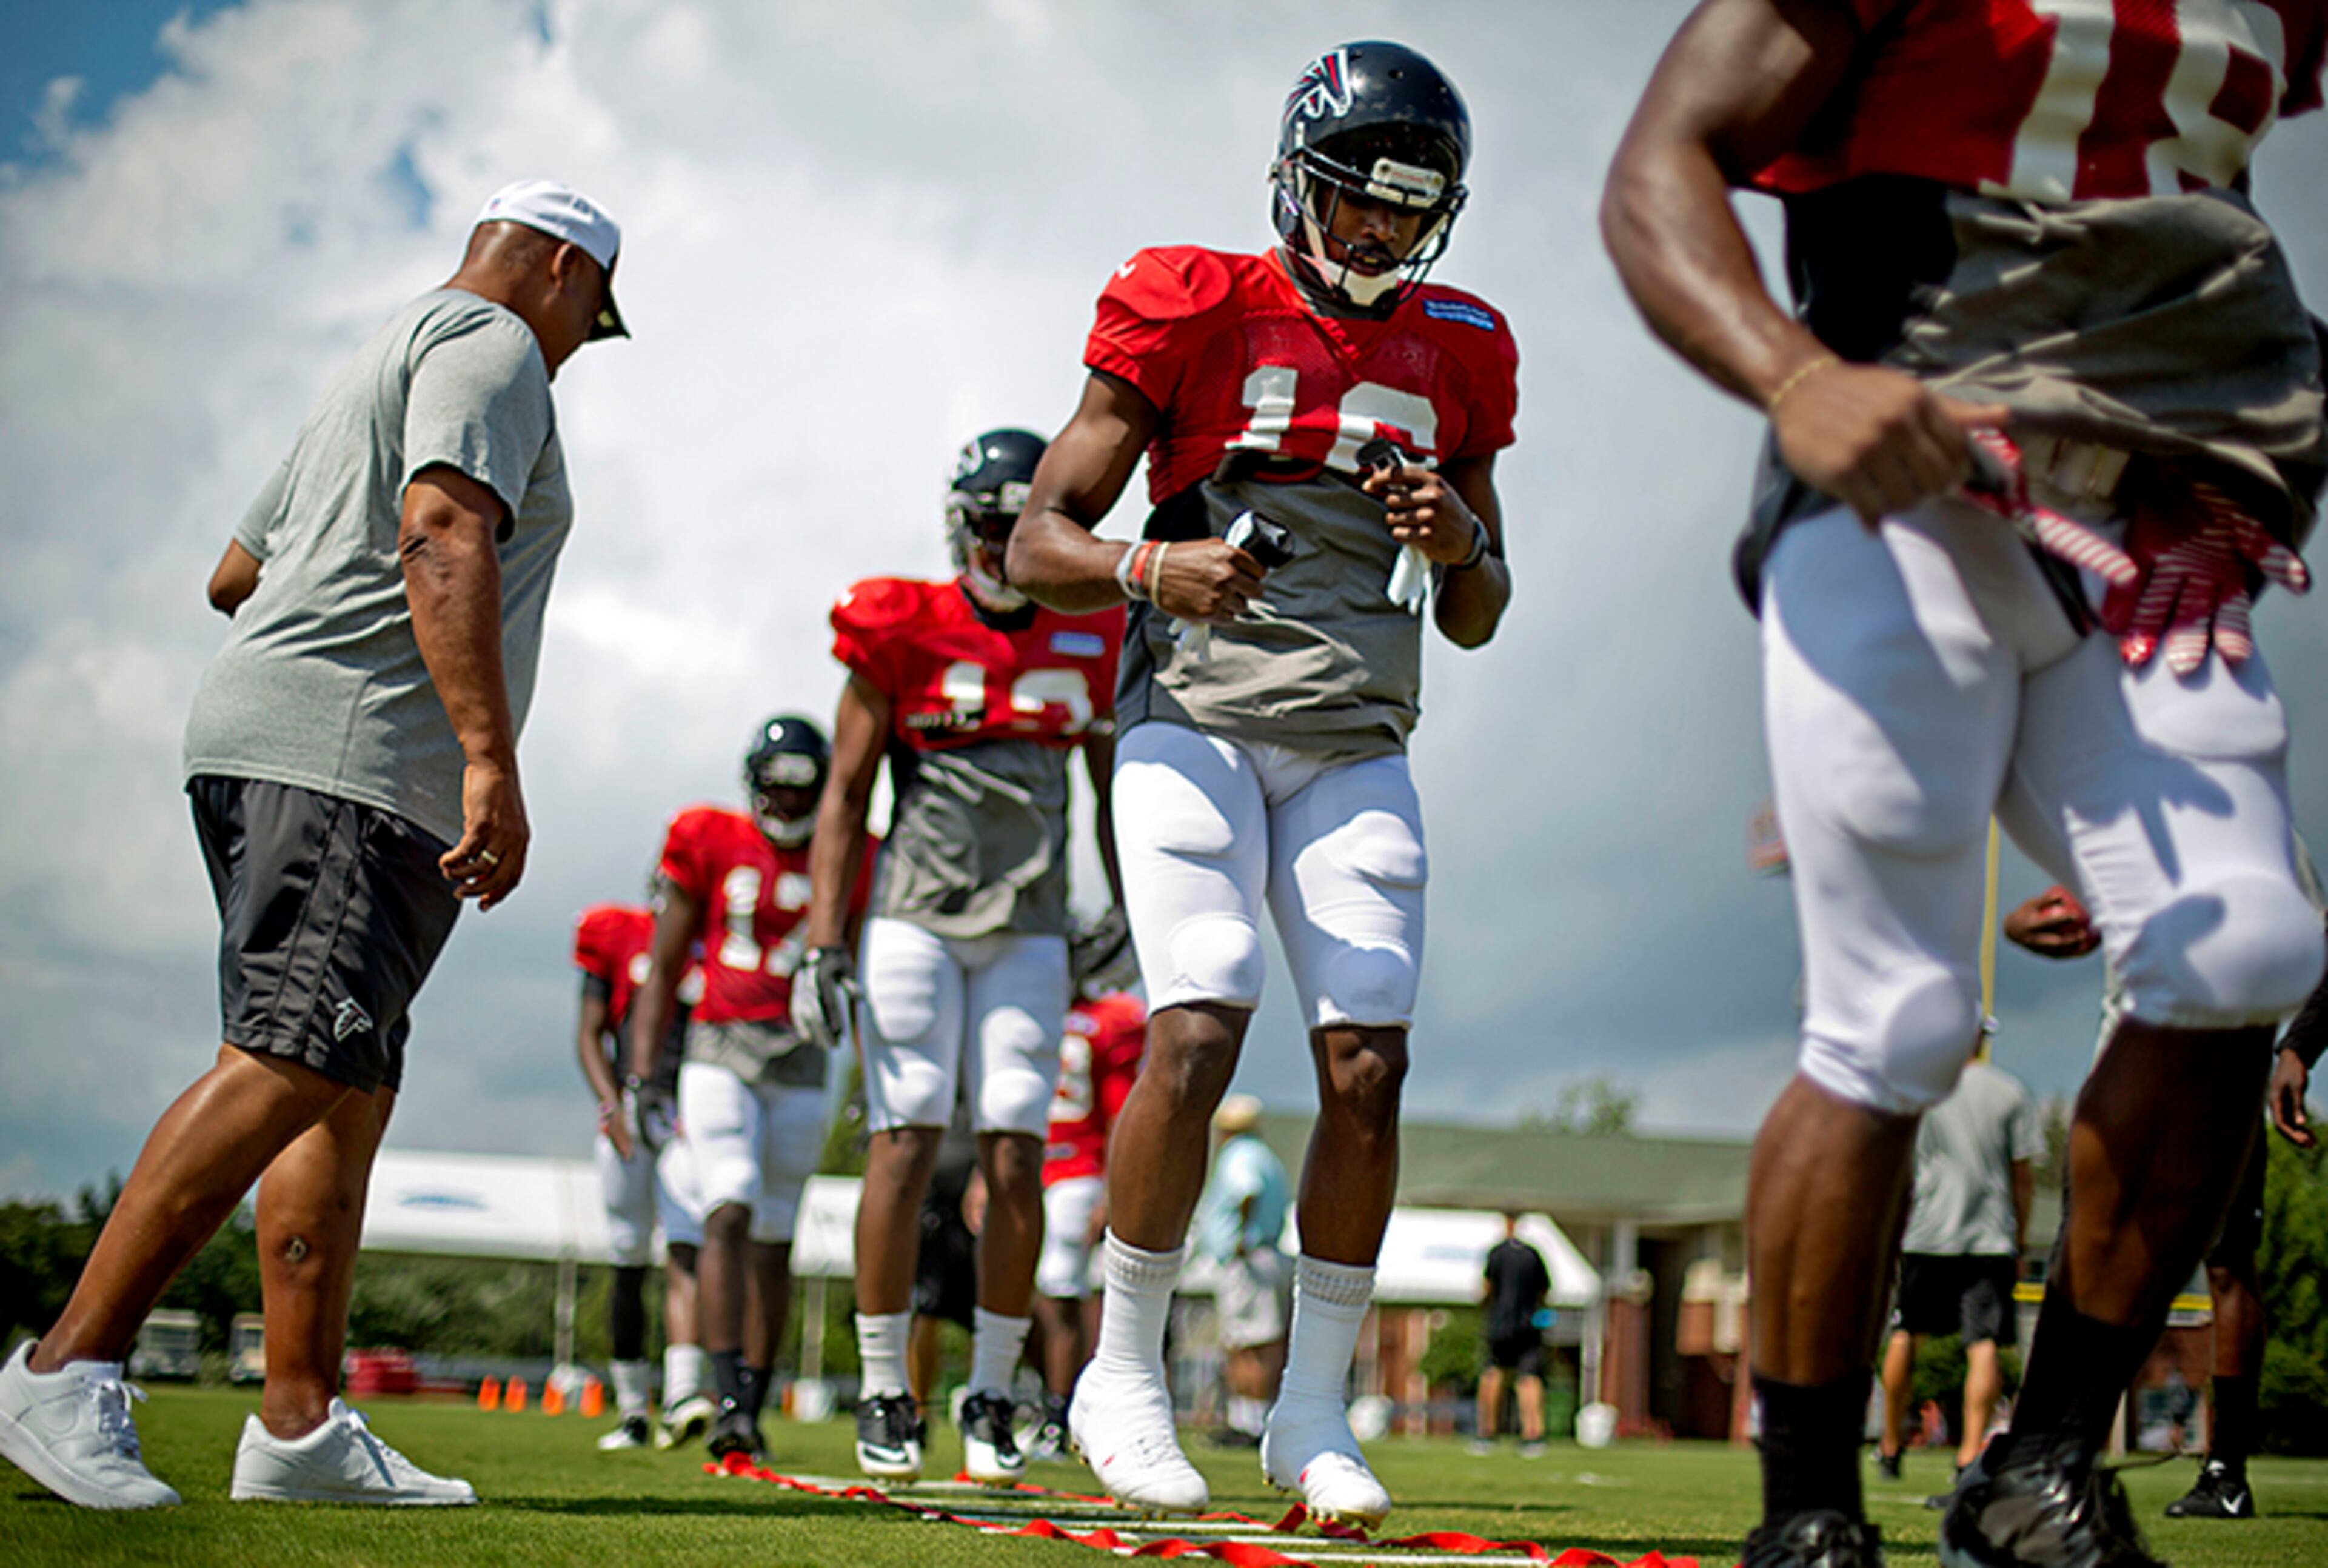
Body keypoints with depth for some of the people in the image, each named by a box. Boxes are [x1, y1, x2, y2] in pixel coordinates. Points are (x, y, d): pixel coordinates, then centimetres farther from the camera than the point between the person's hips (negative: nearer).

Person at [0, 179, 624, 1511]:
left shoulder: (379, 366, 28)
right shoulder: (491, 349, -1)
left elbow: (235, 574, 36)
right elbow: (444, 533, -20)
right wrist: (491, 758, -28)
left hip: (266, 754, 10)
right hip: (349, 761, -10)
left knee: (351, 1092, 6)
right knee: (292, 1067, -19)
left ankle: (303, 1427, 1)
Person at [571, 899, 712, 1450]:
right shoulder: (617, 934, 7)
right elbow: (590, 1032, 4)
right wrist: (613, 1104, -11)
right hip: (629, 1118, 0)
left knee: (685, 1255, -16)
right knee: (629, 1267, 4)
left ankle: (681, 1397, -26)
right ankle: (631, 1409, 13)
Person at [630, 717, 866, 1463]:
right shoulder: (710, 843, 4)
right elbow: (664, 968, 7)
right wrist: (642, 1076, 1)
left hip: (800, 1065, 2)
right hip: (718, 1051, -2)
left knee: (773, 1239, 5)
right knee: (730, 1212, -19)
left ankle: (753, 1406, 13)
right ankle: (727, 1398, -25)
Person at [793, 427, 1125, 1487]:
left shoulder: (1091, 645, 9)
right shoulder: (903, 631, 0)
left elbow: (1115, 802, 17)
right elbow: (846, 798, 2)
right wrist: (823, 943, -4)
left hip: (1027, 935, 2)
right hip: (915, 920, -2)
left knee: (1016, 1163, -4)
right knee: (904, 1145, -8)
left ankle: (990, 1397, 6)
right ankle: (884, 1393, 2)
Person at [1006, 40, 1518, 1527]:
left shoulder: (1452, 354, 12)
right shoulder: (1196, 314, 0)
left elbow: (1480, 619, 18)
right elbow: (1041, 539, 0)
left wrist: (1460, 542, -4)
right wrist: (1148, 572, -20)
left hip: (1355, 749, 4)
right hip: (1195, 719, -4)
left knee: (1369, 1062, -8)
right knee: (1197, 1030, -18)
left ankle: (1315, 1408, 5)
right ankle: (1126, 1373, 0)